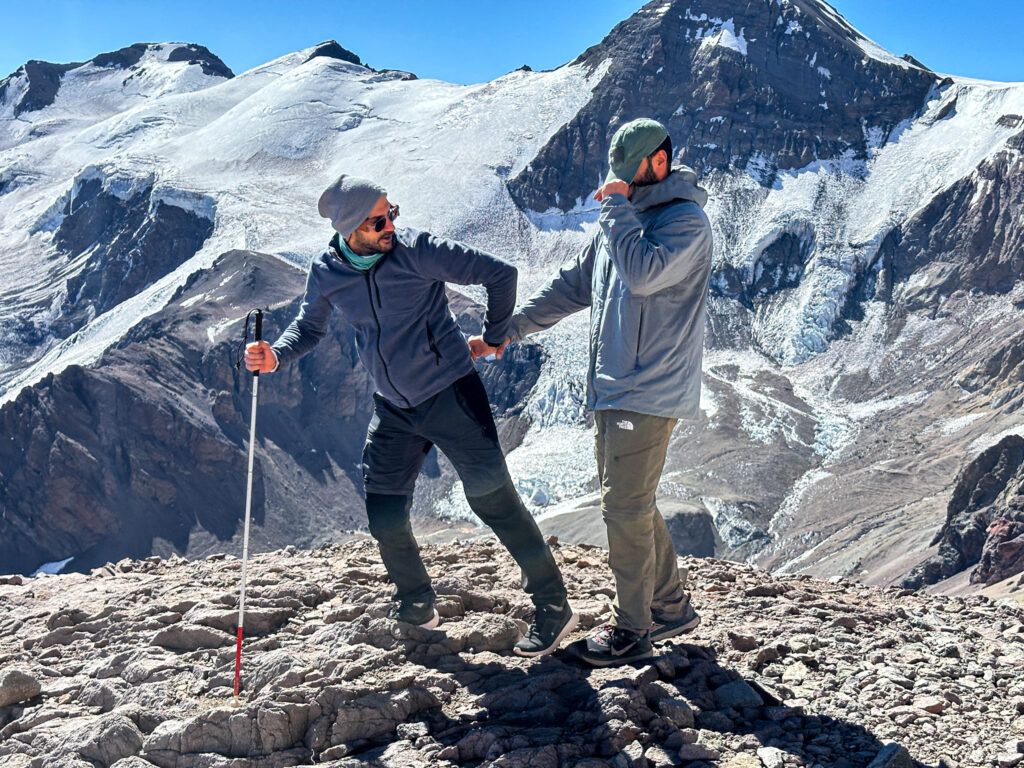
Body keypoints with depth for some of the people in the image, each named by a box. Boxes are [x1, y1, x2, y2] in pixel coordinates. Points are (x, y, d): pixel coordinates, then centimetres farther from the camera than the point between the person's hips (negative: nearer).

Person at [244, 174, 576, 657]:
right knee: (385, 518, 5)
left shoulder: (418, 251, -18)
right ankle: (417, 610, 29)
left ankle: (553, 607, 8)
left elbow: (499, 274, -11)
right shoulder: (327, 273, -5)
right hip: (394, 408, 5)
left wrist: (492, 336, 0)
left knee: (493, 498, -5)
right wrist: (277, 355, -6)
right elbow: (309, 326, 14)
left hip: (450, 394, -5)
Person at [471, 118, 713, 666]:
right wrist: (509, 330, 17)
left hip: (649, 392, -9)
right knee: (629, 504, 14)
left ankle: (632, 631, 7)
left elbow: (644, 273, -29)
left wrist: (617, 208, -16)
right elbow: (574, 284, 20)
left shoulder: (687, 220, -11)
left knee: (626, 508, -5)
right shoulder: (624, 217, 16)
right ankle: (672, 608, 27)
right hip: (610, 388, 9)